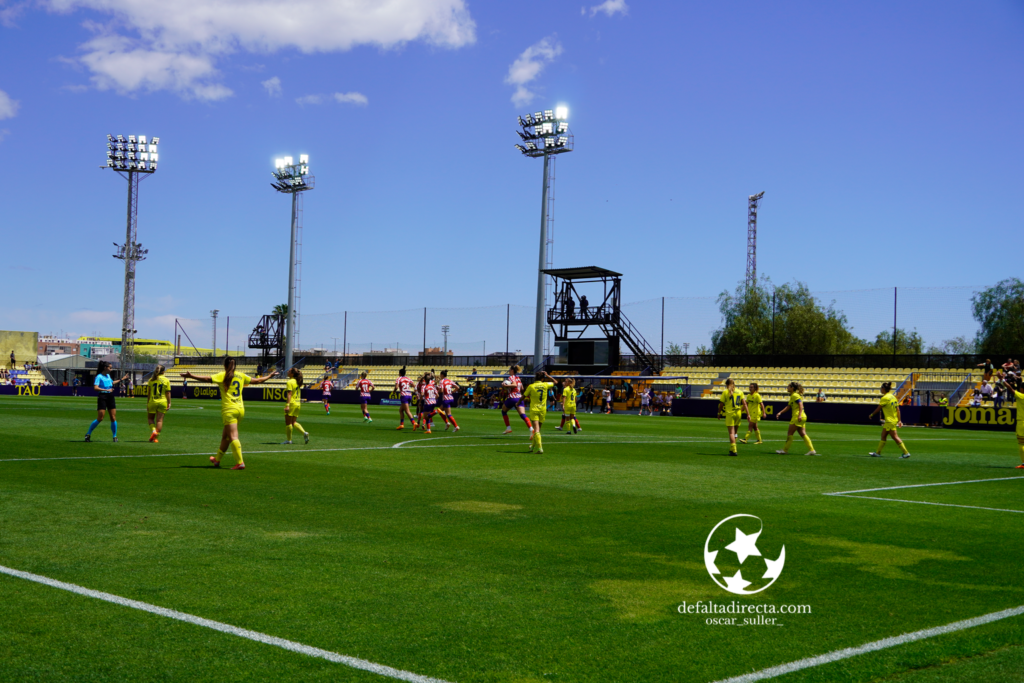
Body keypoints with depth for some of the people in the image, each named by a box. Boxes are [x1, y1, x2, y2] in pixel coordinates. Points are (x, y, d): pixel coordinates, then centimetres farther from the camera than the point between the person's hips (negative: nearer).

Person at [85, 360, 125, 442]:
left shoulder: (108, 376, 15)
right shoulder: (99, 376, -9)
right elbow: (95, 387, -21)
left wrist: (121, 380, 41)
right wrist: (106, 390, -27)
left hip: (110, 398, 7)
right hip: (102, 398, -7)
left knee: (113, 418, 2)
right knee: (100, 418, -8)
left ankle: (115, 436, 10)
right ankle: (88, 434, 8)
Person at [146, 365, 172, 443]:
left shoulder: (151, 380, 1)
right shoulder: (166, 380, -1)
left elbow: (148, 393, 1)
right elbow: (168, 393, -3)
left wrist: (147, 403, 6)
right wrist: (169, 403, 3)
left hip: (152, 402, 0)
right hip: (163, 402, 0)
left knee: (151, 418, 15)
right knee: (159, 420, 2)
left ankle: (154, 431, -10)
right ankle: (156, 438, -3)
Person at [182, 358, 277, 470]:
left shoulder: (223, 375, -4)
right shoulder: (241, 375, 11)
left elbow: (207, 378, -17)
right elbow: (257, 380, 21)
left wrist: (191, 376, -17)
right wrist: (269, 376, 36)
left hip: (229, 410, -6)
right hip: (240, 409, 6)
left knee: (233, 437, -8)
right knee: (225, 435, 19)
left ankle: (240, 462, -16)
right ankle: (217, 459, 31)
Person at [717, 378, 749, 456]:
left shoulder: (725, 392, -2)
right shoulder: (740, 392, 8)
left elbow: (721, 404, -2)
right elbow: (744, 404, 1)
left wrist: (719, 413, 11)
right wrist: (748, 414, 1)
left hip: (730, 413, -4)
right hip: (738, 414, 4)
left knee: (731, 432, -5)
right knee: (734, 432, 16)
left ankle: (733, 450, -15)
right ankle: (732, 449, 21)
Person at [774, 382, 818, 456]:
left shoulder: (795, 395, -9)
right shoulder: (792, 396, 20)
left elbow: (800, 405, -20)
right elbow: (788, 407, 22)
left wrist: (799, 415, -29)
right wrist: (780, 412, 16)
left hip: (797, 417, -10)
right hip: (802, 417, 10)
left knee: (790, 433, -1)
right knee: (803, 434, 6)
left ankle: (785, 450, 6)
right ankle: (812, 450, 1)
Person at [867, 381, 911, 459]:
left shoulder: (884, 398, -15)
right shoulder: (893, 396, 9)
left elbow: (878, 409, -8)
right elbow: (898, 409, 10)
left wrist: (871, 415, 7)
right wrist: (899, 420, 12)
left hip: (890, 421, -9)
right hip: (894, 420, 9)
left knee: (895, 437, -7)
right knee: (883, 436, 15)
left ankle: (906, 453, -8)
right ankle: (878, 452, 21)